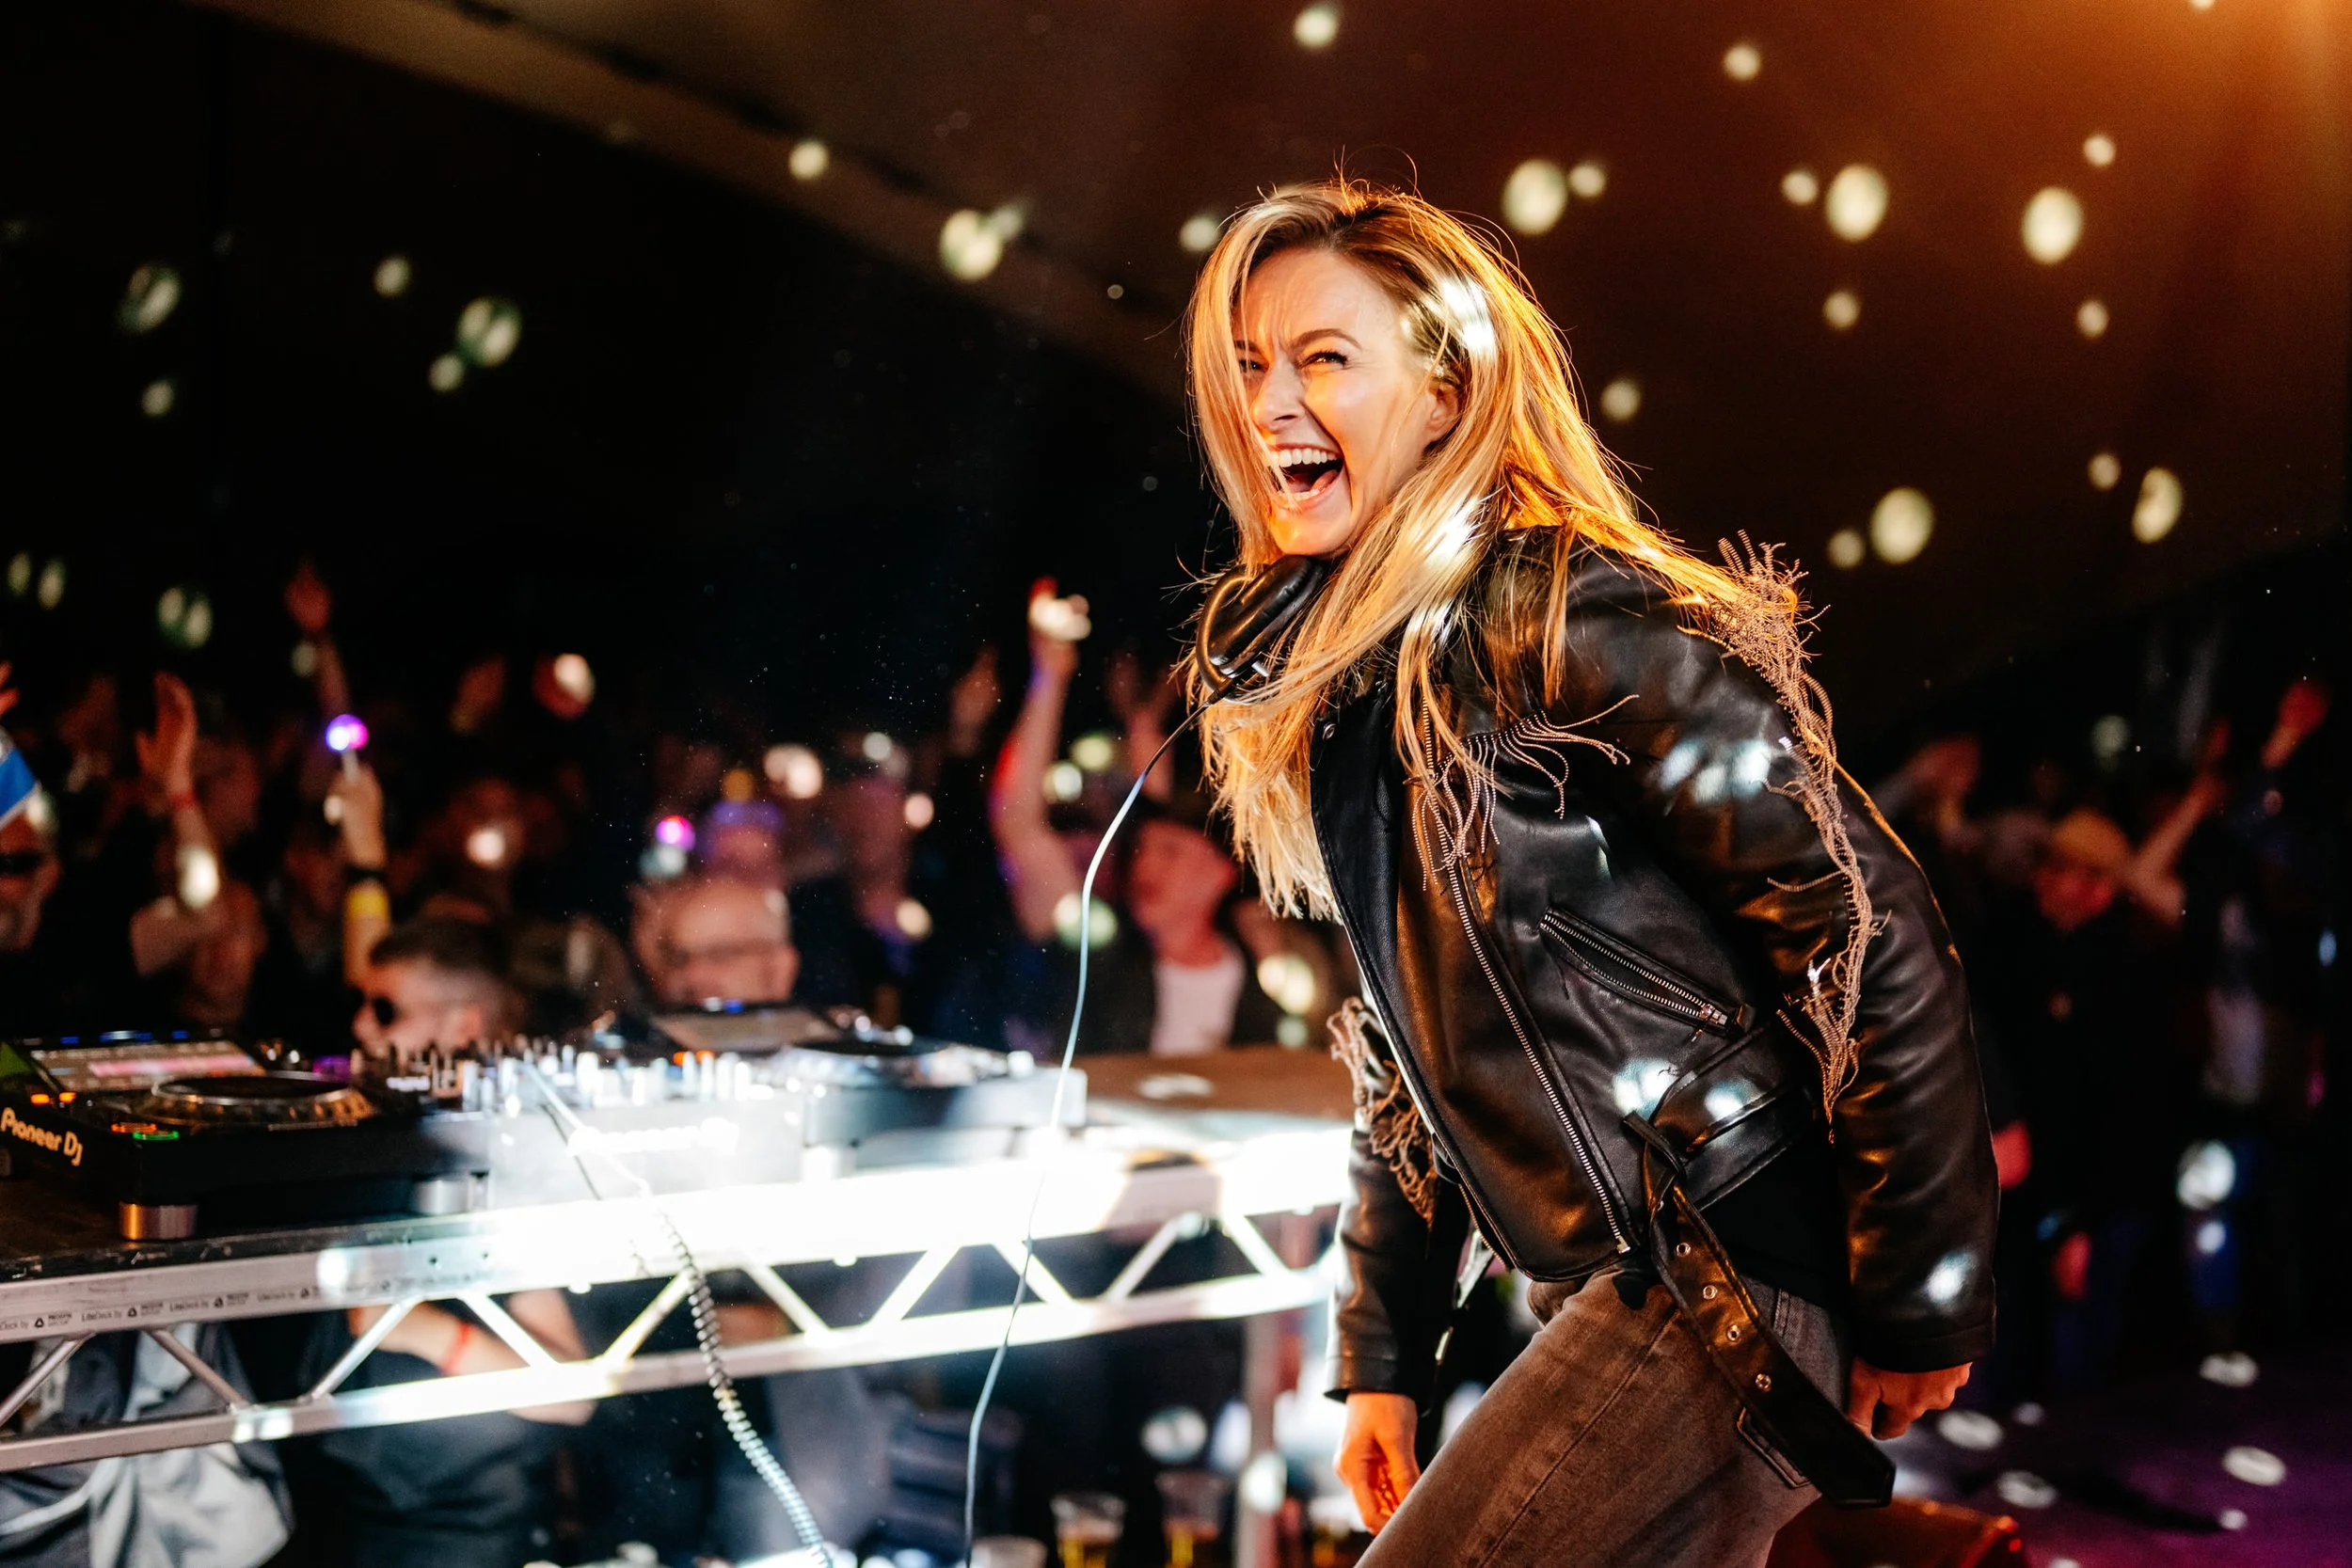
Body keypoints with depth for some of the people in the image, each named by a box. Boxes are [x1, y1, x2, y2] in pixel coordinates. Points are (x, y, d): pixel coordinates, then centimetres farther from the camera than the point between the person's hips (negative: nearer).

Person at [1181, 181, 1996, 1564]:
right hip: (1621, 1295, 9)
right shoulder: (1354, 693, 12)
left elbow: (1870, 929, -17)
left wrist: (1924, 1304, -15)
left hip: (1731, 1278, -8)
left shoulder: (1571, 621, -15)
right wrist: (1381, 1353, 17)